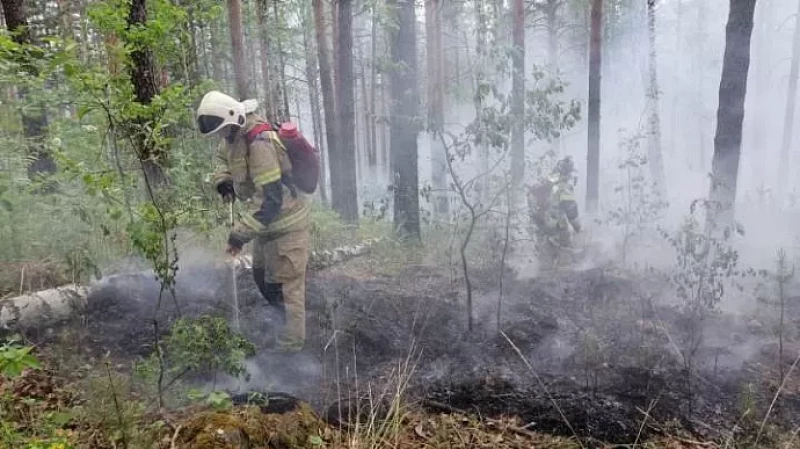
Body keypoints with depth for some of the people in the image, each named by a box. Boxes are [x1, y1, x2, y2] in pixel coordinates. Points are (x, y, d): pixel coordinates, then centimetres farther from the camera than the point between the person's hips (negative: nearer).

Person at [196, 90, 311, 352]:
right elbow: (223, 156, 26)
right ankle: (290, 328, 38)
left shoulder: (260, 143, -28)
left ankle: (290, 347, 10)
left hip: (285, 224, -10)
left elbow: (270, 199, -32)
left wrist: (240, 234, -29)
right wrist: (223, 181, 5)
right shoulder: (235, 135, 1)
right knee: (262, 279, 21)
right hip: (267, 222, 10)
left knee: (284, 286, -3)